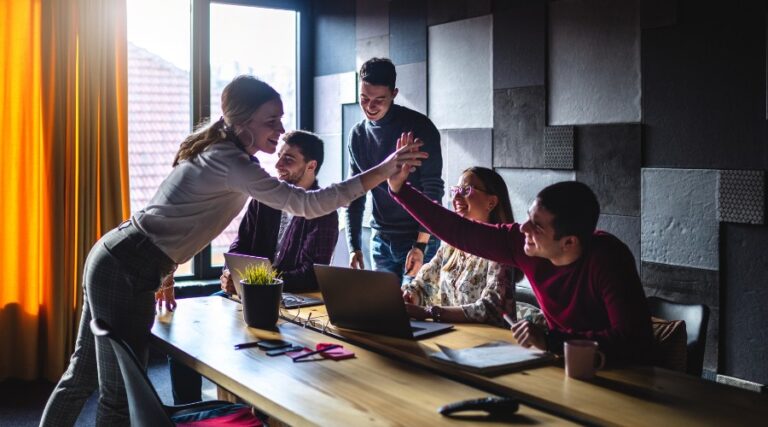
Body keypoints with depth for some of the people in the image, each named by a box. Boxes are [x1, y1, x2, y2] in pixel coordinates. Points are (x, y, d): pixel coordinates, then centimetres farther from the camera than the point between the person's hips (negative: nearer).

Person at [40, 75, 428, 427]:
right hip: (126, 272, -10)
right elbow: (307, 204, -27)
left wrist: (164, 273, 23)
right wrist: (383, 171, -28)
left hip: (113, 257, 10)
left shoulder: (218, 152, 11)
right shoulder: (230, 162, -20)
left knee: (83, 375, 22)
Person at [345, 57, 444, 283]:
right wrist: (354, 246, 0)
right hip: (380, 240, 5)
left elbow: (432, 190, -13)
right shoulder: (358, 135, 4)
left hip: (419, 238, -4)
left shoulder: (419, 127, -10)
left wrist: (420, 244, -19)